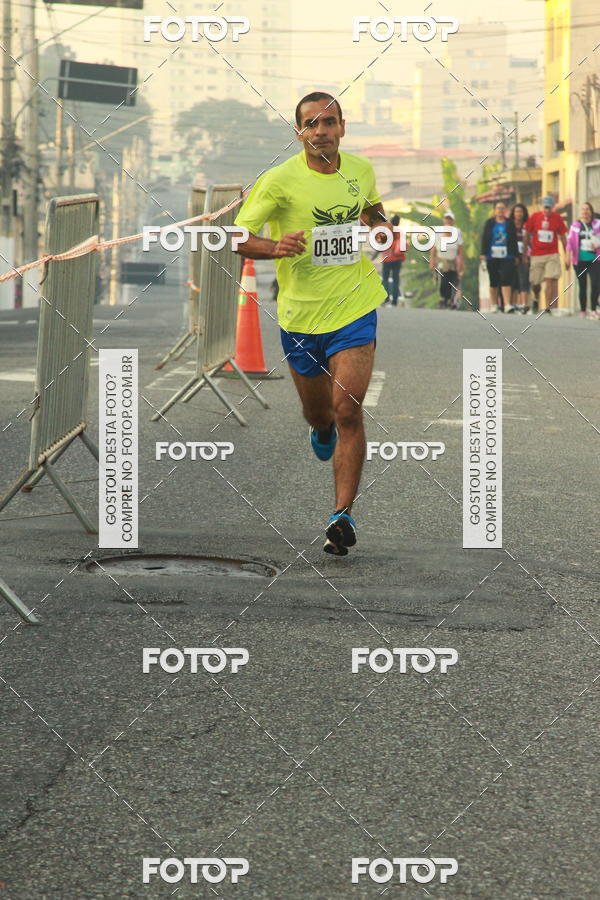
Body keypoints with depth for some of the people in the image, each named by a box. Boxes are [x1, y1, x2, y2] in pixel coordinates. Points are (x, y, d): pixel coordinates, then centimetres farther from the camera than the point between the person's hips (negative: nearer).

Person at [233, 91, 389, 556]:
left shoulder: (361, 170, 2)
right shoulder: (280, 180, -10)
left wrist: (380, 225, 2)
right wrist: (274, 247, -27)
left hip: (354, 306, 0)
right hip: (300, 312, 0)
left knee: (348, 410, -14)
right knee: (318, 412, 15)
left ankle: (344, 514, -8)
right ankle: (323, 433, 55)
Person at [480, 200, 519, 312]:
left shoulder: (510, 223, 10)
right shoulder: (489, 223, 9)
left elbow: (514, 240, 11)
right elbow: (484, 239, 6)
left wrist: (516, 255, 7)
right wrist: (483, 253, -3)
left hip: (507, 257, -1)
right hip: (492, 256, 1)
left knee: (506, 280, -13)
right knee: (494, 282, 7)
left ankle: (507, 304, -19)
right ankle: (495, 305, 14)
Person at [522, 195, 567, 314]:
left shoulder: (557, 218, 2)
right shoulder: (534, 216, 1)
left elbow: (562, 237, 8)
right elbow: (527, 235, 8)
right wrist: (525, 252, 7)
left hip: (552, 255, -1)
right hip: (536, 254, 1)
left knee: (550, 281, -13)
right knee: (534, 282, 6)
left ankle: (548, 308, -10)